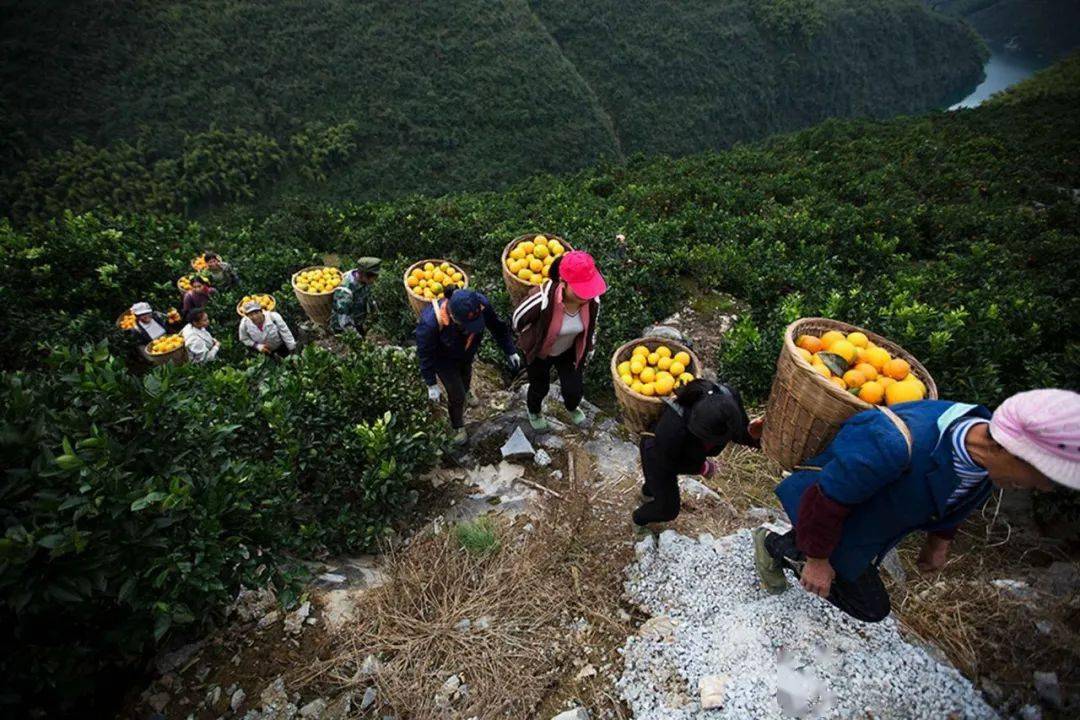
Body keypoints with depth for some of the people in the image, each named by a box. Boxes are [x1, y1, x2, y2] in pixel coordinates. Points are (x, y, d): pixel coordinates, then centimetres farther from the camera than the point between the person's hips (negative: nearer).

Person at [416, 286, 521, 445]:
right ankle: (458, 427, 37)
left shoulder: (480, 303, -36)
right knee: (456, 395, 5)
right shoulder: (430, 323, -44)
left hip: (467, 353, 4)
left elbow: (498, 327, -15)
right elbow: (426, 355, -26)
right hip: (444, 360, -4)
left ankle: (465, 392, 68)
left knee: (466, 376, 31)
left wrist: (511, 352, -7)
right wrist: (432, 384, -19)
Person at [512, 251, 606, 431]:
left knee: (575, 388, 13)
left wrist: (587, 350, 9)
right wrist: (530, 340, -1)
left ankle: (572, 408, 54)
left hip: (569, 351, 3)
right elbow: (518, 318, -20)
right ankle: (534, 412, 59)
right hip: (539, 351, -3)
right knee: (540, 388, 21)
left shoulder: (592, 299, -29)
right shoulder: (544, 298, -43)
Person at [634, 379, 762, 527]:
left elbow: (740, 433, -19)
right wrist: (701, 467, -16)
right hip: (659, 455, -5)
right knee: (668, 509, 16)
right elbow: (666, 462, -26)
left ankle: (648, 492, 72)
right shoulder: (673, 427, -47)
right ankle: (640, 517, 51)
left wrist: (752, 433, -41)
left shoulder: (729, 396, -36)